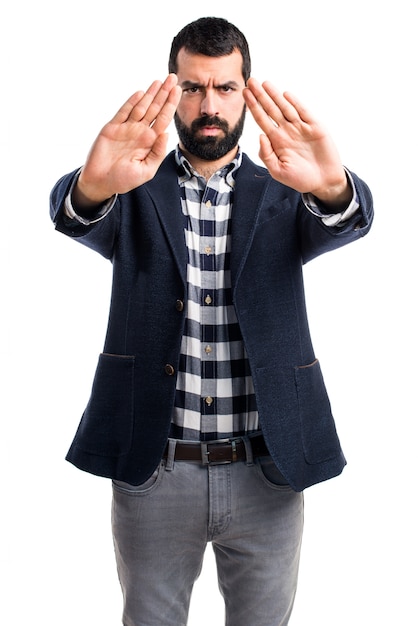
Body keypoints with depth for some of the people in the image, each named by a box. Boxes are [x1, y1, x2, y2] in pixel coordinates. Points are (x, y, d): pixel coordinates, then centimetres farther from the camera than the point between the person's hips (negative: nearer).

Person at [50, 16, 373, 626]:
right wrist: (94, 185, -44)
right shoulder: (136, 194, 2)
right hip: (151, 471, 0)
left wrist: (331, 187, -42)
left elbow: (350, 218, -17)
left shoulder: (285, 193, 3)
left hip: (268, 475, 1)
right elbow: (72, 214, -18)